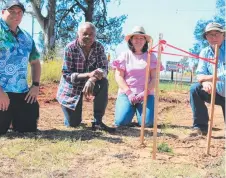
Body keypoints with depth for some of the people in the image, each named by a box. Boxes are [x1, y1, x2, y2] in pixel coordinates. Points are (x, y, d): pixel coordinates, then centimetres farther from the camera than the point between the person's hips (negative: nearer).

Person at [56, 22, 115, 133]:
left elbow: (104, 69, -17)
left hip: (90, 84, 2)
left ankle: (97, 122, -19)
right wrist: (88, 74, -36)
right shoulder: (70, 48, -19)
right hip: (72, 88, -2)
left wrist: (92, 79, -39)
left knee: (103, 83, -31)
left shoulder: (98, 47, -11)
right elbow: (67, 75, -22)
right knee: (73, 124, -4)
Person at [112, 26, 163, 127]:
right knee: (121, 122, -20)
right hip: (126, 93, 0)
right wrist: (129, 93, -13)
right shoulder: (125, 55, 6)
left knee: (147, 122, -20)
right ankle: (132, 109, 14)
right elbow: (118, 76, -1)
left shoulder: (151, 56, 7)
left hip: (146, 94, 0)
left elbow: (154, 78, 1)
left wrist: (144, 93, -14)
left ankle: (139, 110, 15)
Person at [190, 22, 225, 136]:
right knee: (195, 89, -19)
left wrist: (207, 78, -19)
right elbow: (200, 74, -6)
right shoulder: (205, 52, 3)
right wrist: (205, 82, -28)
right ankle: (200, 127, -11)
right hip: (217, 93, 4)